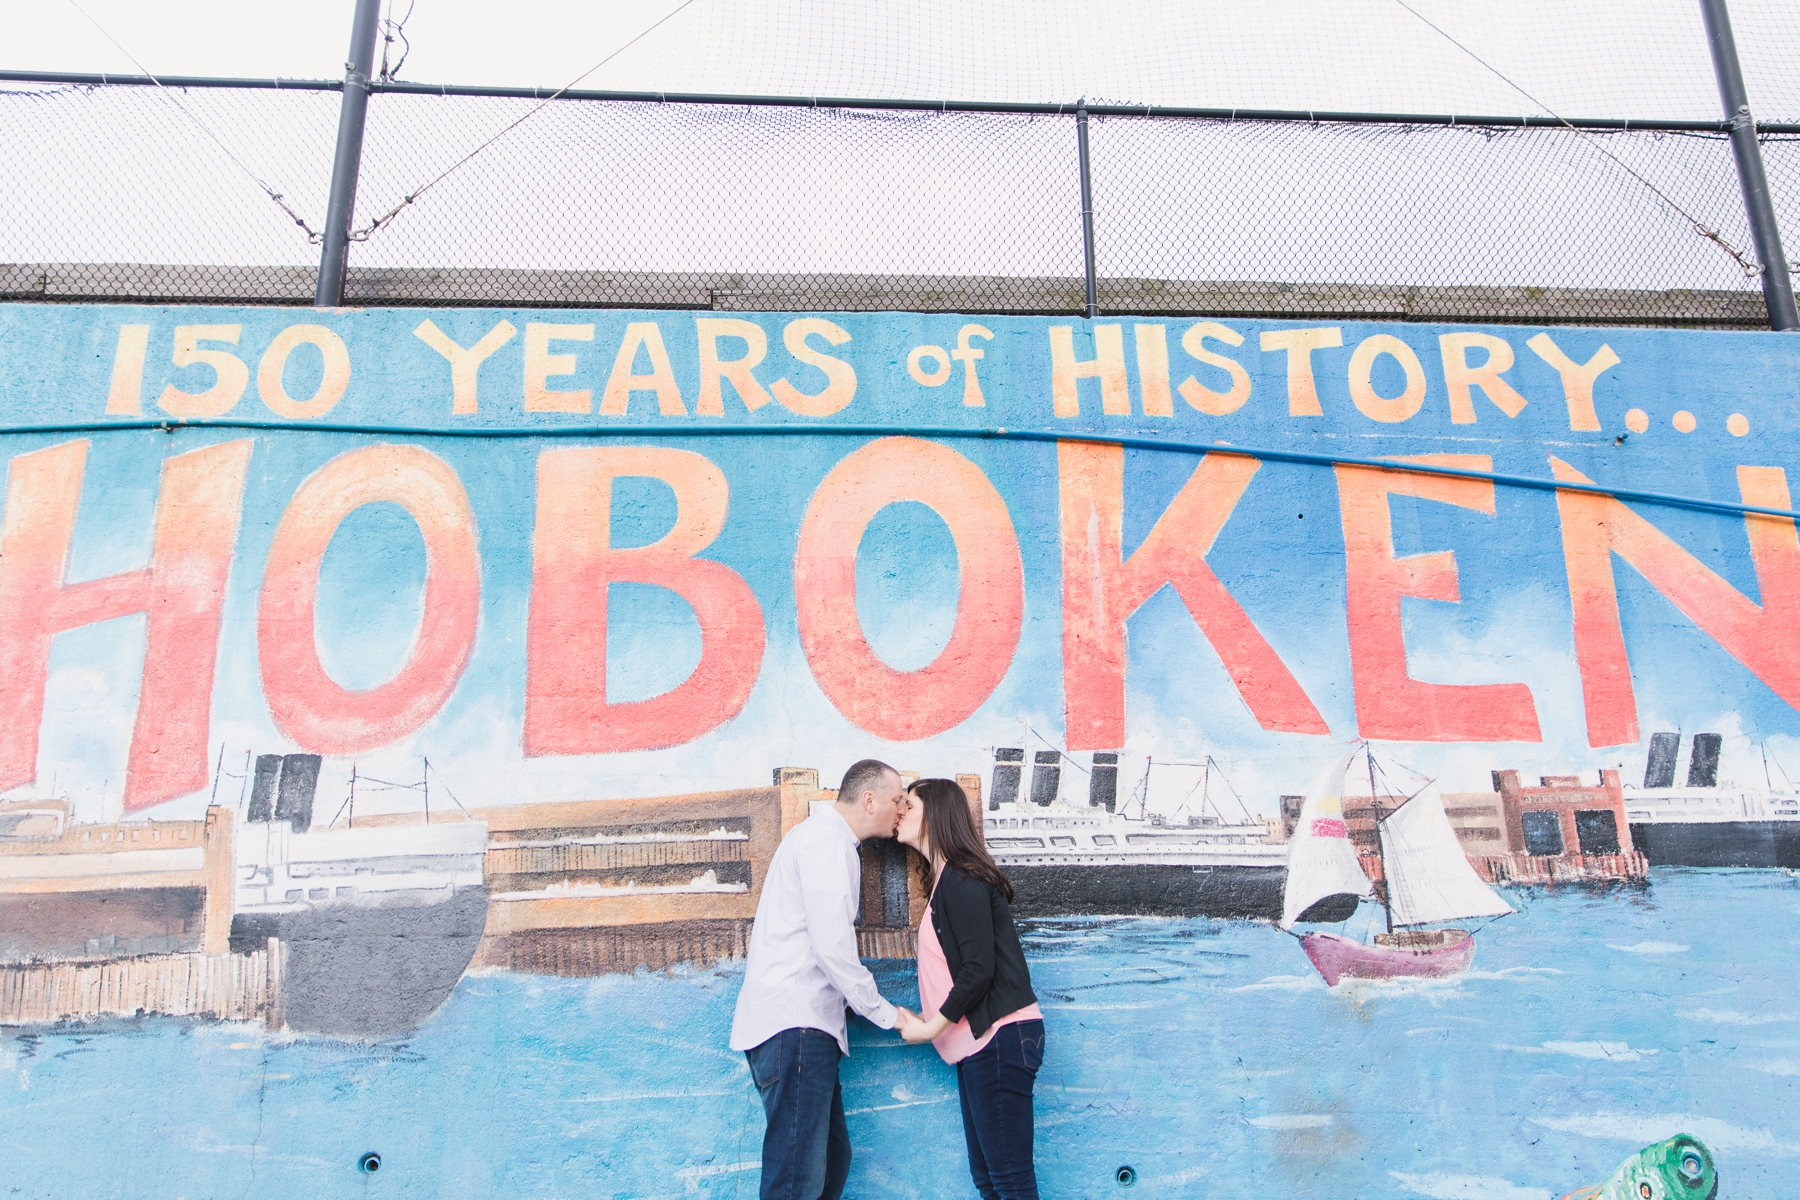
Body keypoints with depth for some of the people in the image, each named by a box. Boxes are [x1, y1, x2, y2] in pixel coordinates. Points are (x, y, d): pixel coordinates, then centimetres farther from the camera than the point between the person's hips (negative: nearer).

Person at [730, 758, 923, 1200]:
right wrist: (887, 1014, -8)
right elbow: (833, 945, -18)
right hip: (794, 1026, -11)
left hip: (801, 1025, 11)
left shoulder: (823, 837, 23)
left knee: (831, 1160, 14)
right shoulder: (827, 841, -10)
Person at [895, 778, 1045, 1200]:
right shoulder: (945, 879, 17)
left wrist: (932, 1027, -11)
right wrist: (929, 1019, 10)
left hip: (1000, 1035, -10)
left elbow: (979, 968, -19)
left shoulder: (961, 878, -13)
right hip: (979, 1040, 10)